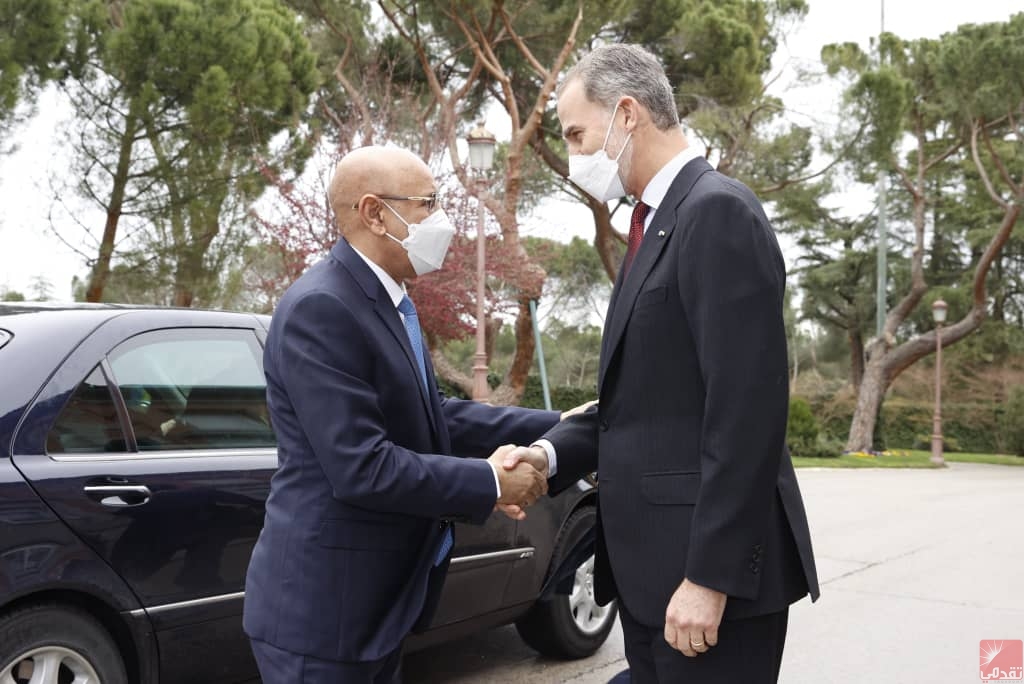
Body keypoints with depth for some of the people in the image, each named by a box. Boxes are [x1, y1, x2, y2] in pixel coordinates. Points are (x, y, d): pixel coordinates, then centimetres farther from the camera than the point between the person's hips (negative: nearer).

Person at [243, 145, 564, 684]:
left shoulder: (387, 303, 8)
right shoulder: (321, 309, -22)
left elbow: (432, 417, 11)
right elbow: (362, 468, -27)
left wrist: (557, 428, 6)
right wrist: (490, 483, -17)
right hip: (323, 607, -9)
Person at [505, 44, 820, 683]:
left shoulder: (718, 210, -14)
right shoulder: (658, 224, 16)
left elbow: (747, 406, -21)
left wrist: (711, 574, -21)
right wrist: (552, 453, 0)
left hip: (707, 563, -9)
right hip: (651, 563, 9)